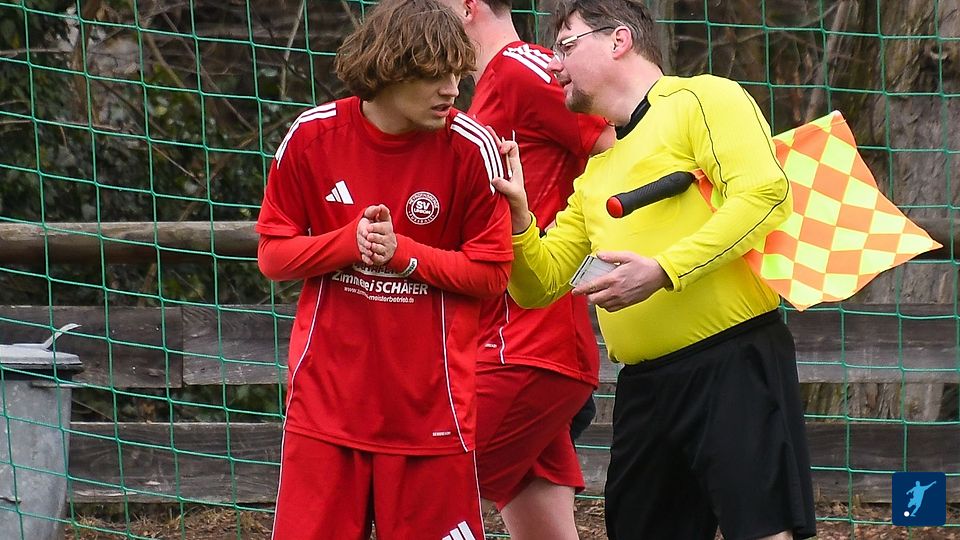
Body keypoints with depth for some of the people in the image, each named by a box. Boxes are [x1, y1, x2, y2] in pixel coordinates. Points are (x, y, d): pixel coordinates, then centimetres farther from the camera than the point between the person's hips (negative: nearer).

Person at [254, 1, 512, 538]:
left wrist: (403, 252, -17)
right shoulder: (312, 136, -3)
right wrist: (349, 241, -15)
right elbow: (274, 254, 3)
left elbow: (491, 272, -3)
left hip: (428, 403, -1)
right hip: (326, 396, 1)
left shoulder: (471, 146, -8)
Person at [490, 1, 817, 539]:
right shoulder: (596, 171, 23)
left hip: (734, 360, -8)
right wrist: (517, 217, 0)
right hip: (644, 387, 8)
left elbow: (766, 193, -17)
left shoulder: (704, 99, -1)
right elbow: (539, 285, 20)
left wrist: (663, 271, -22)